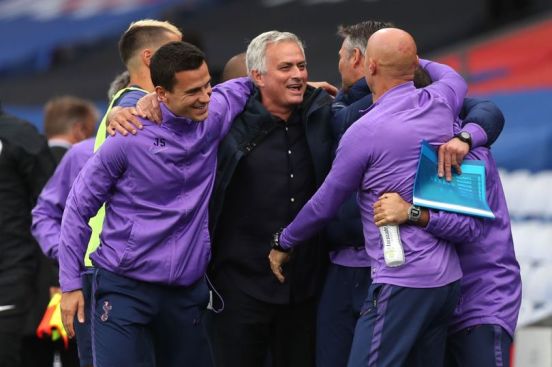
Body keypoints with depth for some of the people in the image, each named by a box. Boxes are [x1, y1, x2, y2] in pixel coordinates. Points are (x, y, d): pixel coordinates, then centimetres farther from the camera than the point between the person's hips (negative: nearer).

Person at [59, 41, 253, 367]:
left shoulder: (215, 117, 0)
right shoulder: (130, 137, -12)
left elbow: (241, 86, 25)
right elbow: (79, 208, -3)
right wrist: (71, 284, -4)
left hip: (188, 290, 5)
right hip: (125, 288, -5)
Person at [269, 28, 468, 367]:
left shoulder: (365, 132, -13)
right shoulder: (439, 103, 5)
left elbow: (324, 205, 0)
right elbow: (454, 78, 34)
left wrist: (283, 244, 16)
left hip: (403, 283, -8)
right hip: (449, 277, 8)